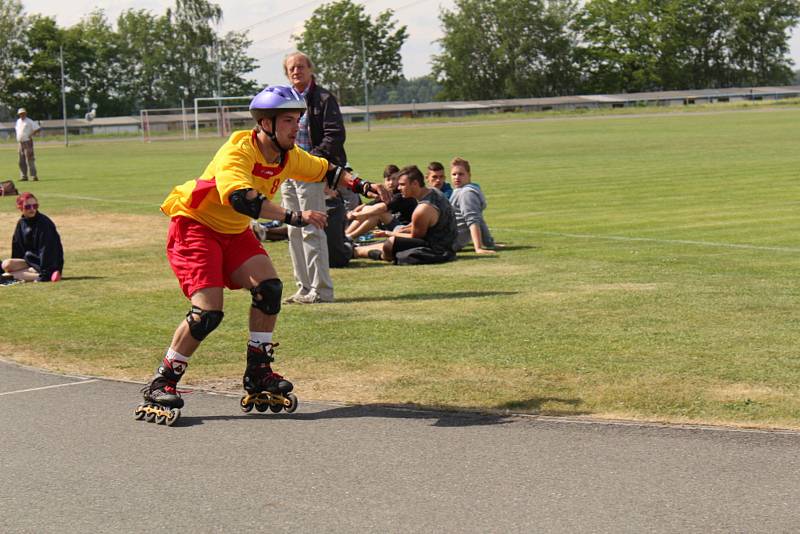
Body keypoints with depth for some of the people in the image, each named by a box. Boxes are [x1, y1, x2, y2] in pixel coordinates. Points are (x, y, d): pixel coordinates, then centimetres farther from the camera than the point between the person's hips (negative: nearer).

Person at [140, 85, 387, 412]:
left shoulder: (288, 157, -4)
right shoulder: (237, 152, -29)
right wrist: (294, 217, -52)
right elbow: (241, 198, -46)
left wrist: (363, 186, -1)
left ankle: (258, 373, 3)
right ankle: (161, 383, -4)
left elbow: (327, 172, 14)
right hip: (194, 227, -8)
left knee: (269, 287, -10)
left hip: (234, 232, 8)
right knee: (207, 313, -17)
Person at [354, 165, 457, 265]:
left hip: (438, 251, -10)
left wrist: (389, 234, 2)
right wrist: (404, 229, 12)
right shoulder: (433, 191, 3)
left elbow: (414, 237, -10)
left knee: (390, 243, -19)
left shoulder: (423, 210, -27)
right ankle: (356, 250, 32)